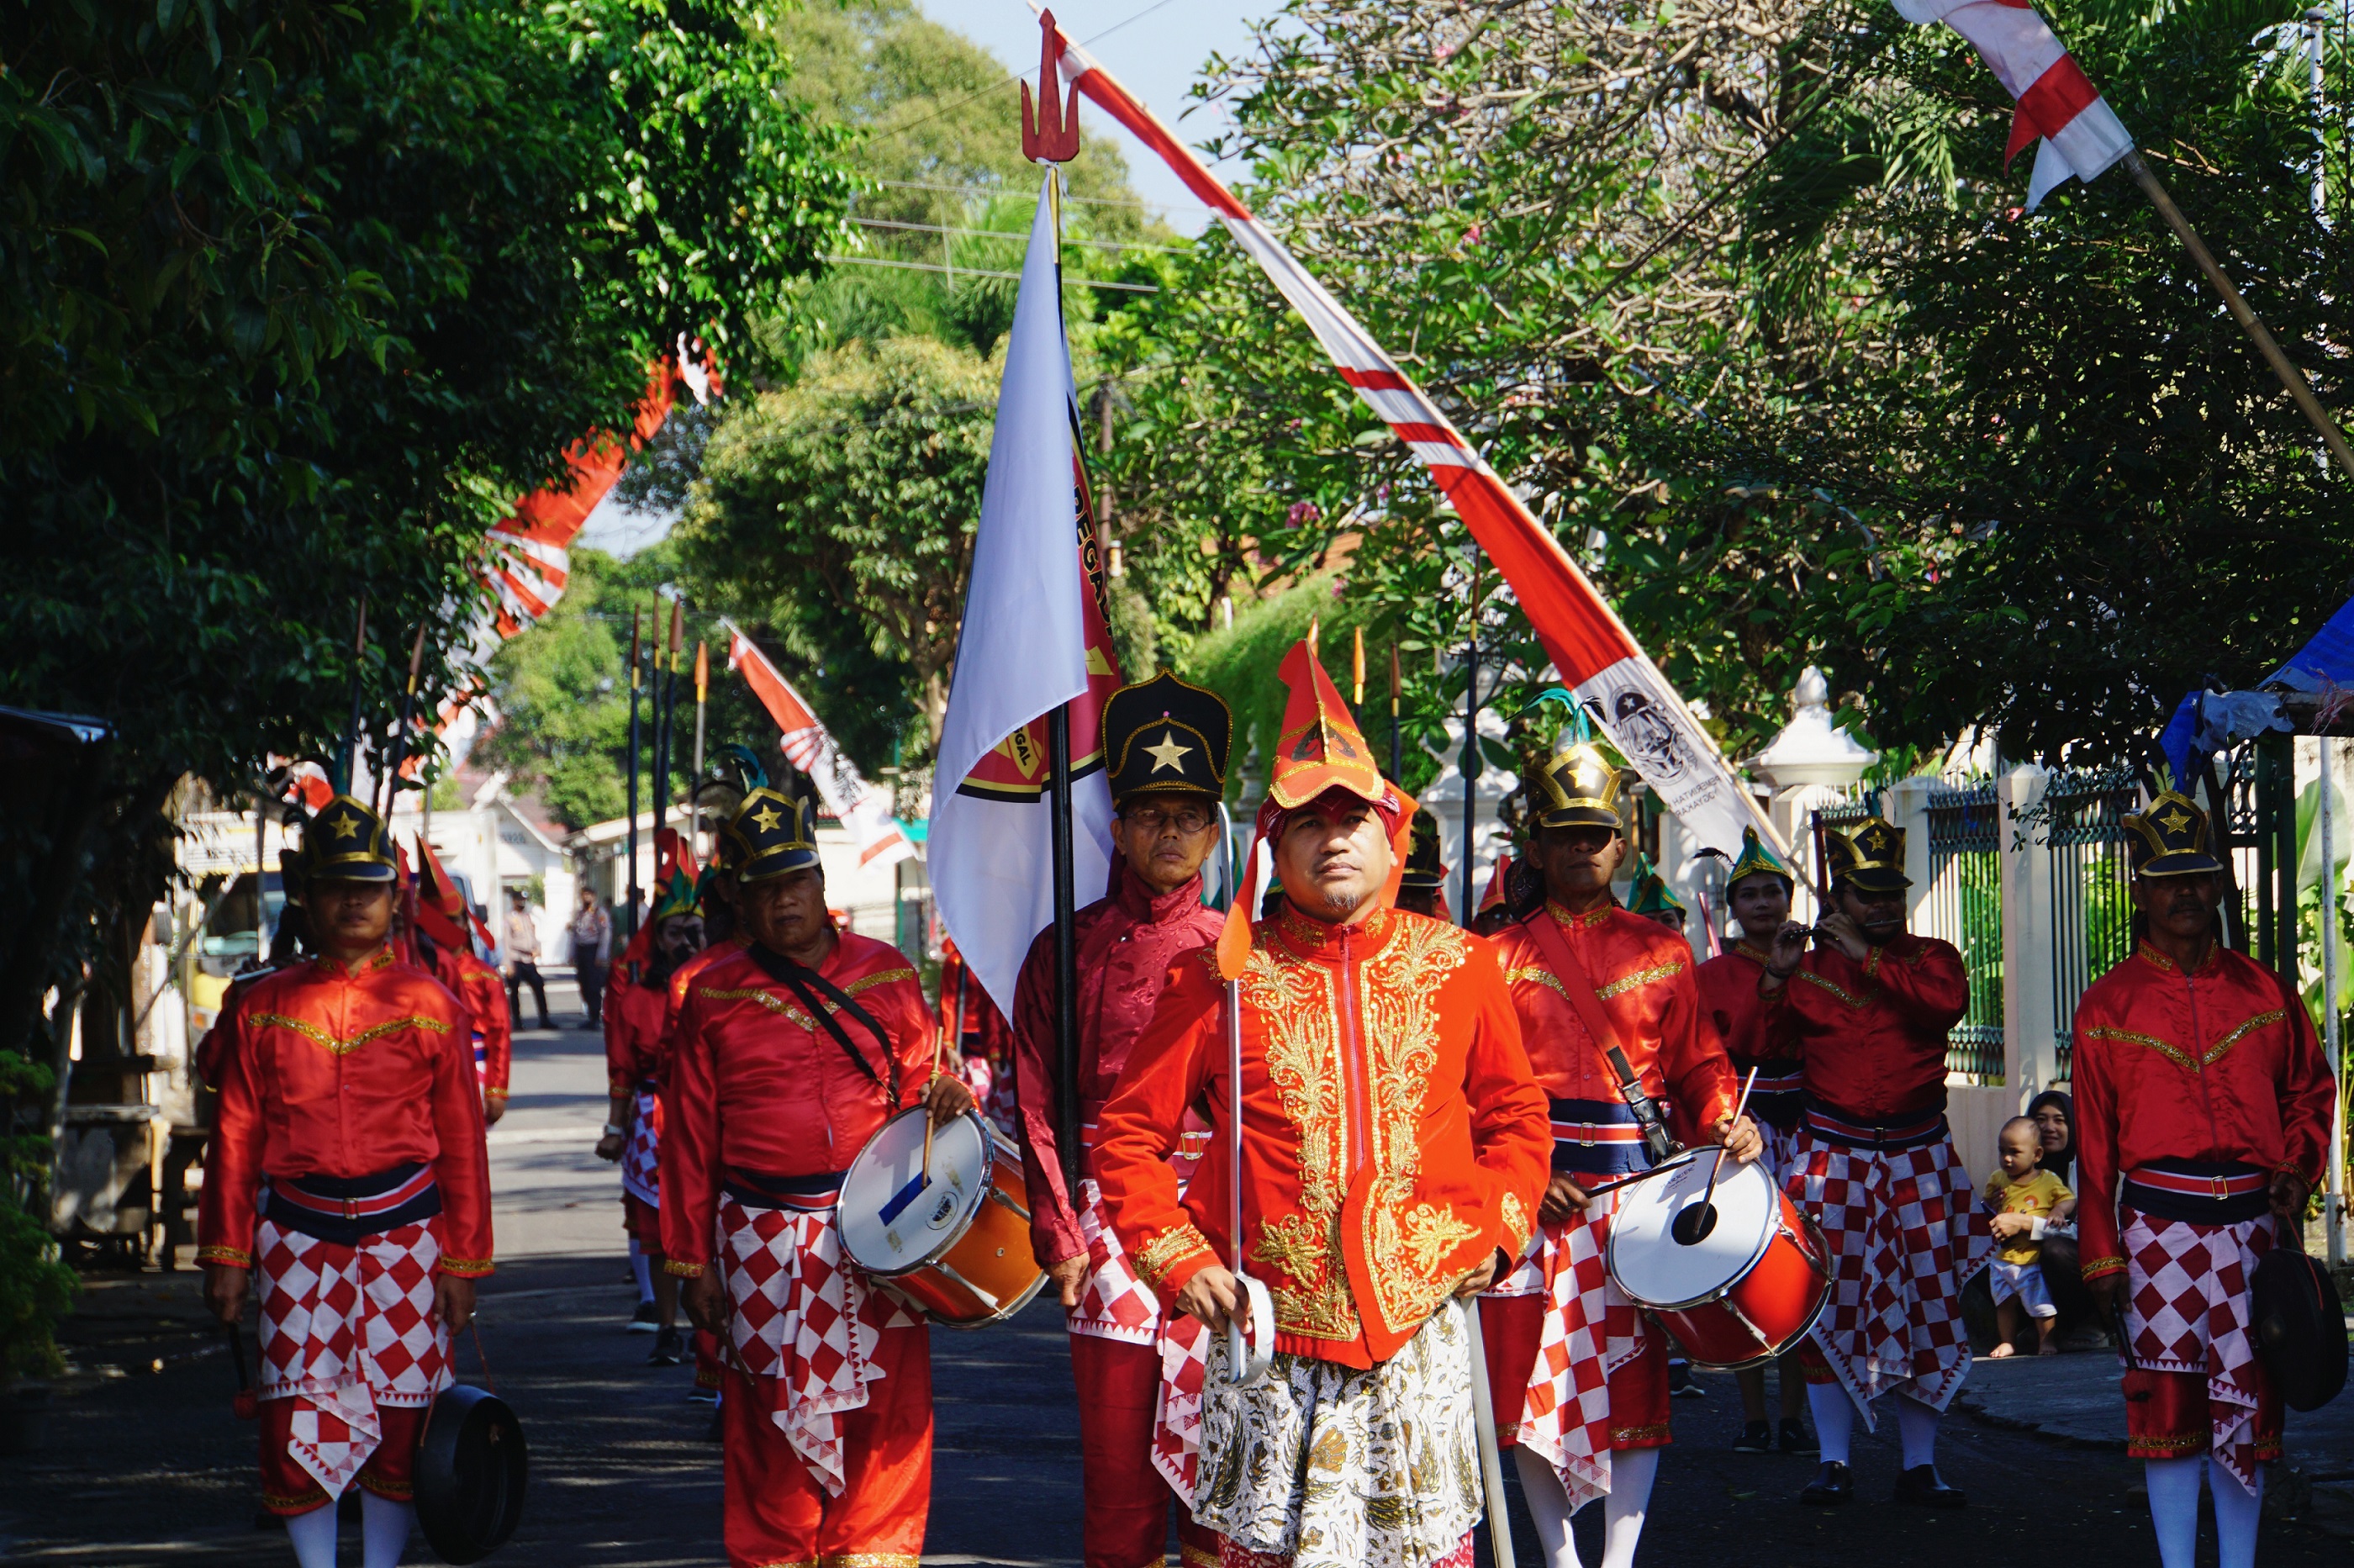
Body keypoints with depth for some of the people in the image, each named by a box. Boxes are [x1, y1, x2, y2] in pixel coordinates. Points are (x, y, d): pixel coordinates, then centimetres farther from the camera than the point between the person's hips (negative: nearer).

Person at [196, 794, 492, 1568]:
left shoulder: (430, 1004, 2)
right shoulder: (263, 1007, 5)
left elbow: (463, 1145, 3)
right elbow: (235, 1141, 7)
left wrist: (462, 1262, 0)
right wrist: (227, 1254, 3)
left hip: (404, 1235, -1)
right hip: (298, 1236, 1)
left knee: (399, 1422, 3)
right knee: (301, 1422, -4)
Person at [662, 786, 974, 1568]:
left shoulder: (885, 973, 8)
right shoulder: (714, 996, 6)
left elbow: (918, 1080, 16)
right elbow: (691, 1138, 7)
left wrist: (945, 1096, -10)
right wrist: (691, 1259, 5)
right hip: (766, 1237, -1)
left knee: (885, 1406, -1)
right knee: (775, 1414, 0)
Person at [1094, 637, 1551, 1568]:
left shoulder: (1457, 968, 4)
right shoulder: (1221, 979, -1)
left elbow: (1514, 1113, 16)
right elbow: (1130, 1134, 5)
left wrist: (1494, 1230, 2)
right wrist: (1177, 1258, -5)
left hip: (1419, 1325, 1)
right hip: (1271, 1338, -1)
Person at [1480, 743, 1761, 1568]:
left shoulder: (1662, 951, 11)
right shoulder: (1501, 957, 6)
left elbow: (1699, 1065, 12)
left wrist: (1727, 1124, -9)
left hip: (1638, 1185, 1)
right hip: (1534, 1187, -1)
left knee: (1635, 1377, -1)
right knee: (1533, 1375, 0)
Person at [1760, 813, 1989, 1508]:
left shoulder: (1930, 957, 7)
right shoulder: (1811, 966, 8)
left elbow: (1948, 1002, -16)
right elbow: (1767, 1045, 3)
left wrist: (1869, 957, -17)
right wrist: (1776, 977, -10)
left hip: (1917, 1154, 0)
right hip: (1832, 1152, 0)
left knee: (1926, 1301, 1)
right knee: (1830, 1300, -3)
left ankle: (1920, 1464, 9)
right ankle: (1832, 1462, 4)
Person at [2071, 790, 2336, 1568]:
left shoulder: (2262, 991, 7)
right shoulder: (2109, 1005, 2)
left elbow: (2310, 1088, 19)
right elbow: (2093, 1138, 3)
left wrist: (2298, 1167, 0)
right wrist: (2101, 1254, 0)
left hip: (2252, 1218, 2)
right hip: (2158, 1222, -2)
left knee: (2247, 1400, 4)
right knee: (2168, 1400, 1)